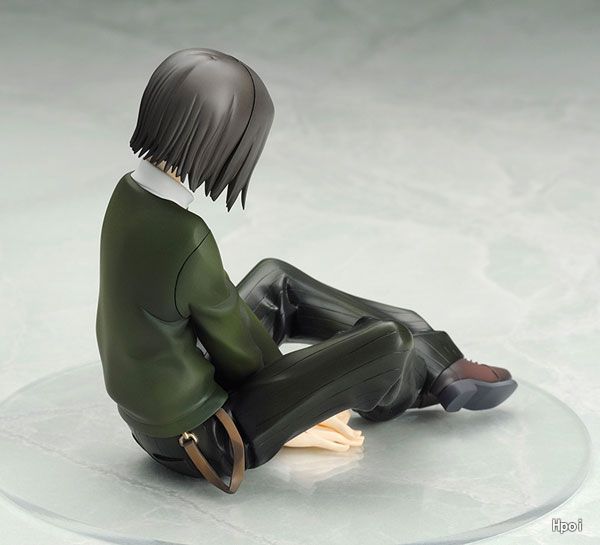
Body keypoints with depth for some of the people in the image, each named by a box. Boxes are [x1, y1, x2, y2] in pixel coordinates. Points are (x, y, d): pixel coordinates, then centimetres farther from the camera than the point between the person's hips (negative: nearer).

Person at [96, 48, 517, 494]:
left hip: (152, 411, 9)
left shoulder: (129, 193, -6)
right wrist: (284, 379, 5)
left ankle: (437, 369, 31)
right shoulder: (187, 242, -32)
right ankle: (420, 377, 29)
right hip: (204, 438, -9)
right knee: (389, 342, -11)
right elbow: (240, 351, -16)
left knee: (275, 279, 23)